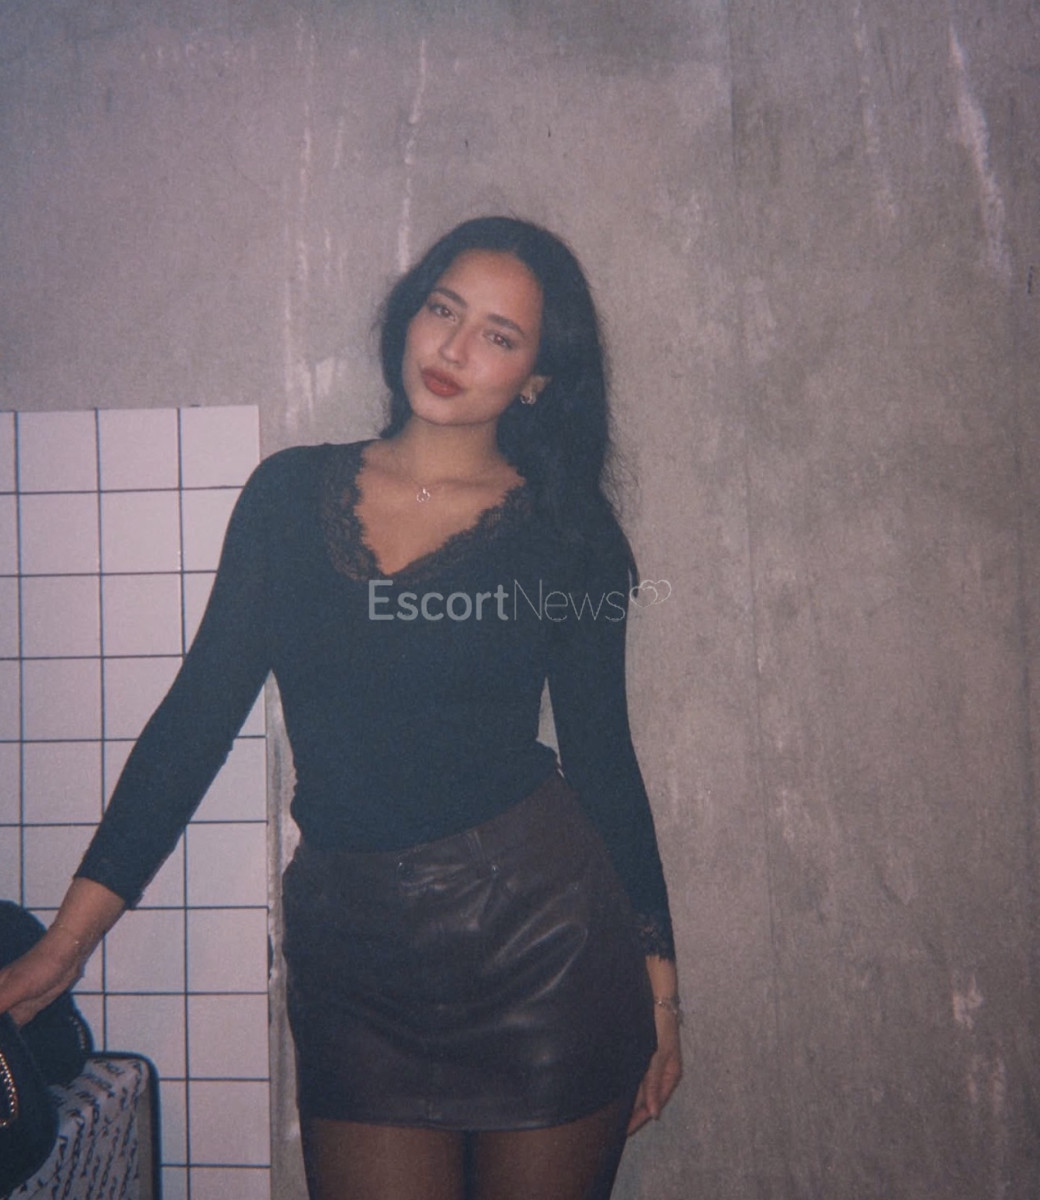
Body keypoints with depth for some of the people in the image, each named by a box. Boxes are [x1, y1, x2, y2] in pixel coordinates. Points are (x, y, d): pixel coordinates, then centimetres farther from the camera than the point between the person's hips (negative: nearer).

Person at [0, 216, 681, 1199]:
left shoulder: (562, 528, 0)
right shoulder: (291, 494, 3)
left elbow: (602, 757, 4)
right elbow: (198, 711, 2)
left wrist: (656, 983, 5)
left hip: (540, 933, -1)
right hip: (348, 954, 1)